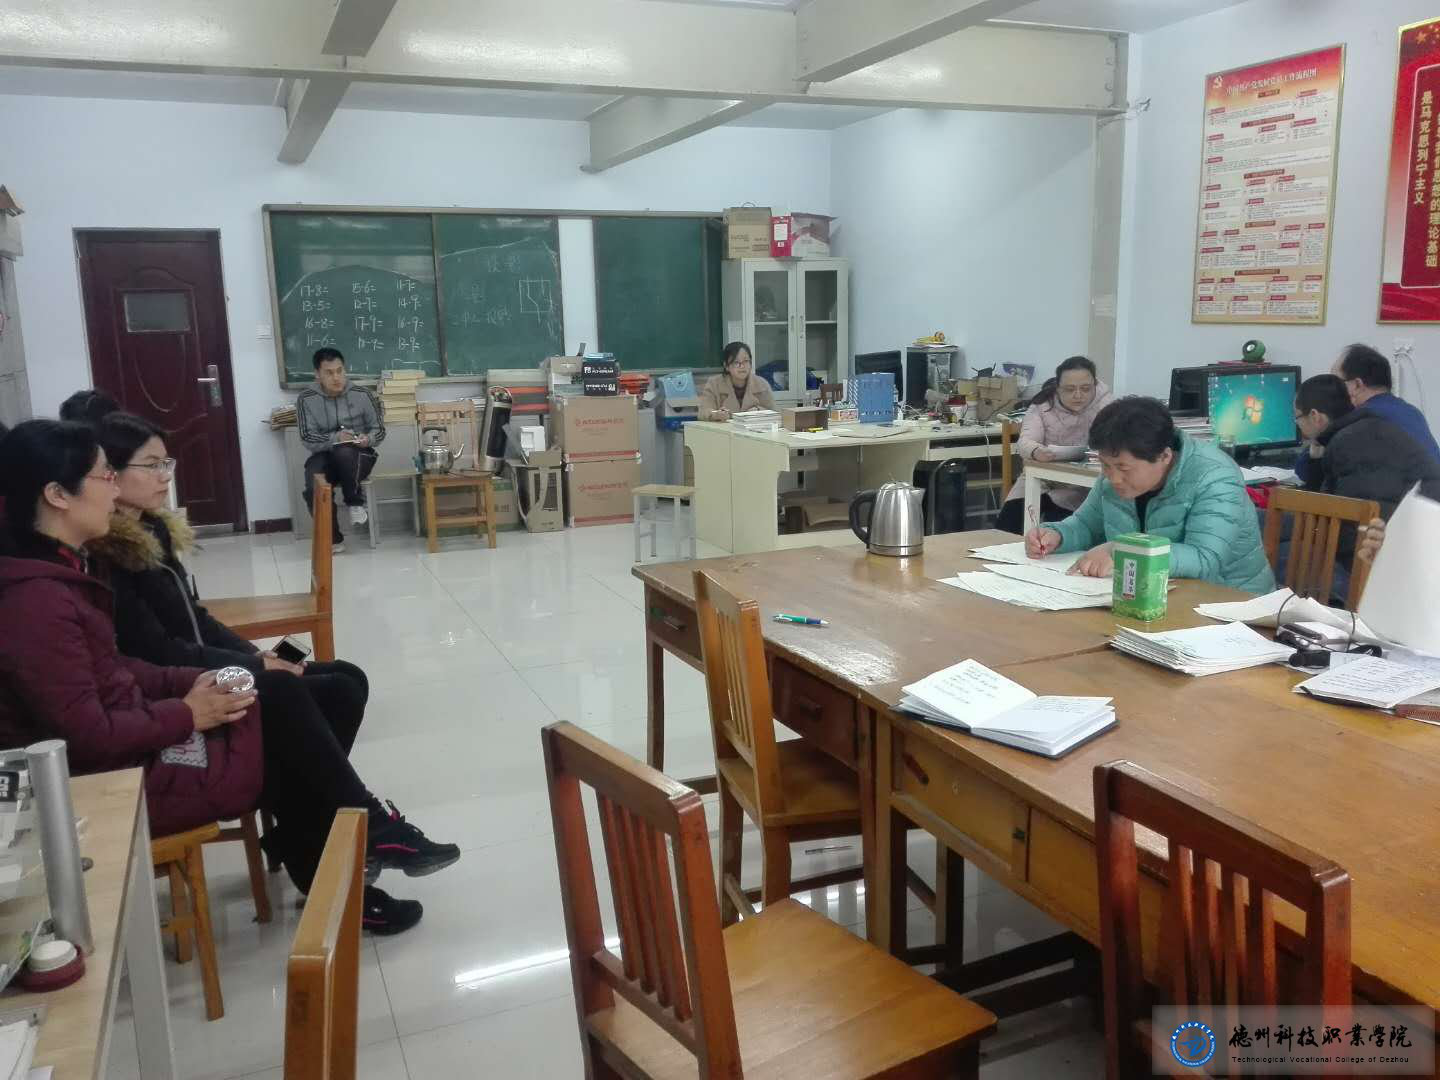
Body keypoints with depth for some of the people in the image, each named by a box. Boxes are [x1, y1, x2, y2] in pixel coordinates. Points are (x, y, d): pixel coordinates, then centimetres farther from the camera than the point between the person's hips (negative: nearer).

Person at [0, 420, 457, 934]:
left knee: (282, 694, 2)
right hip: (112, 777, -9)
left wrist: (189, 683, 0)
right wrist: (187, 714, -15)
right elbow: (87, 737, -27)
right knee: (284, 719, -7)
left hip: (126, 738, 10)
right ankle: (367, 831, 17)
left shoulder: (56, 572, 5)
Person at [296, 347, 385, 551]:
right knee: (314, 489, -30)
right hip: (324, 456, 1)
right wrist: (335, 438, -27)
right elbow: (308, 439, -8)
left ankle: (355, 503, -13)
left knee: (343, 452, -38)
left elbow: (379, 429, 3)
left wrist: (368, 439, -22)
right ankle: (333, 539, -9)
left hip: (358, 456, -1)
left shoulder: (362, 395, -4)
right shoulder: (306, 399, -4)